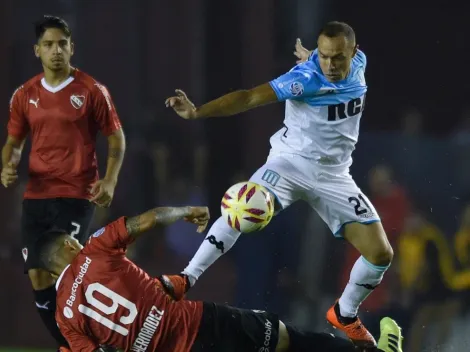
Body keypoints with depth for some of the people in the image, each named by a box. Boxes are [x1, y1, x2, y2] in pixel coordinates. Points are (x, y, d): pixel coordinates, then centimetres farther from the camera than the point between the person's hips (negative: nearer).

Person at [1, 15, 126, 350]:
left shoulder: (92, 91, -3)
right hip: (36, 196, 5)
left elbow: (116, 138, 3)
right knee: (38, 277, 2)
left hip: (77, 195, -5)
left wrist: (110, 180, -11)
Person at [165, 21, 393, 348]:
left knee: (381, 253, -1)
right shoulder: (306, 79, -24)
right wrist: (198, 112, -43)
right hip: (292, 161, -5)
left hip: (333, 175, 5)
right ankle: (184, 280, -22)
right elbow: (250, 97, -33)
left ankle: (345, 314, 25)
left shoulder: (359, 63, -7)